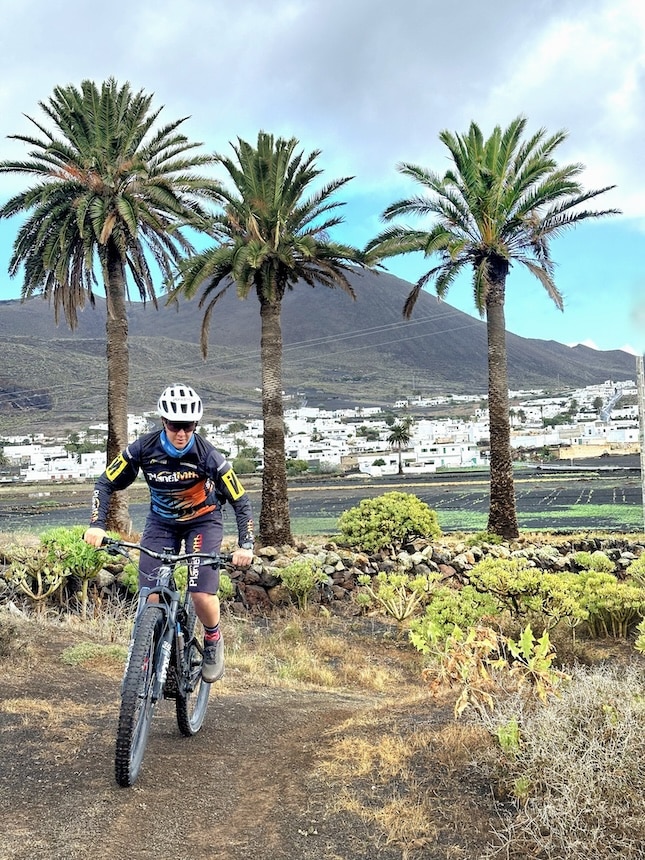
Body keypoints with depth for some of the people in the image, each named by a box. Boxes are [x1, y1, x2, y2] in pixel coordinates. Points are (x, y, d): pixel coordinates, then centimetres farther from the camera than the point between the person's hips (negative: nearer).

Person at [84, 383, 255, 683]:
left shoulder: (208, 455, -26)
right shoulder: (144, 448, -21)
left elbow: (240, 502, -20)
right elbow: (106, 484, -10)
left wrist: (245, 546, -30)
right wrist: (96, 525, -24)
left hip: (203, 521, -2)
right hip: (161, 521, 2)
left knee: (202, 593, -17)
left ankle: (213, 640, 15)